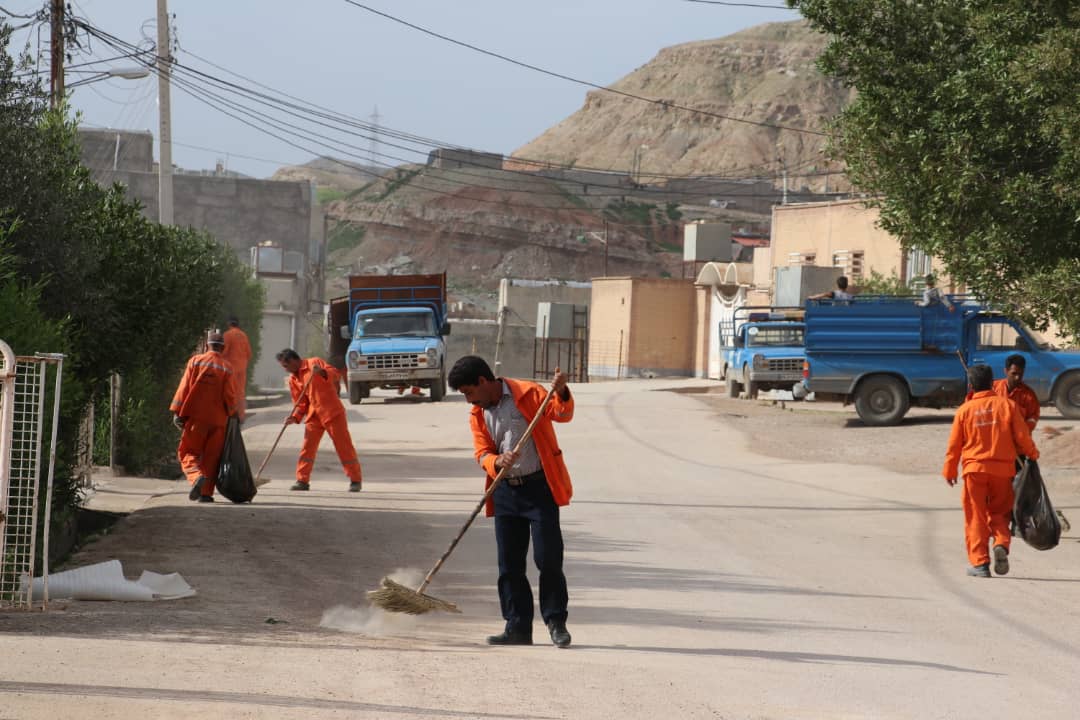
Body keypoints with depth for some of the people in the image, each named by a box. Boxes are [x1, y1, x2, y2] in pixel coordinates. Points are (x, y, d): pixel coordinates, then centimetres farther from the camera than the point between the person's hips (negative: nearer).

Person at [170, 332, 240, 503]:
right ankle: (206, 493, 5)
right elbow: (231, 396, -2)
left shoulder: (195, 361, -1)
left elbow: (184, 388, -3)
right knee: (211, 457, 8)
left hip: (195, 417, -1)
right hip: (218, 420, 1)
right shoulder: (227, 368, -1)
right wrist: (230, 413, 17)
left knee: (188, 452, 6)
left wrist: (177, 412, -1)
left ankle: (196, 476, -22)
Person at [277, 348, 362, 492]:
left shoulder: (315, 363, -5)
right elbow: (301, 403, 12)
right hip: (313, 415, 6)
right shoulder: (293, 379, 12)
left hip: (332, 411, -6)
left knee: (344, 445, -2)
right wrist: (295, 417, -4)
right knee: (307, 447, -1)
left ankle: (355, 480, 5)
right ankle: (302, 480, 4)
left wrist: (322, 372, -31)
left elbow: (336, 374, -14)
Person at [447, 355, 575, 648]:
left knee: (548, 558, -7)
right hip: (505, 491, 6)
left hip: (540, 487, -6)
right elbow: (482, 454, 5)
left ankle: (556, 622, 3)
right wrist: (497, 462, -17)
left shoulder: (528, 394, -5)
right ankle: (518, 627, 12)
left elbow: (562, 414, -16)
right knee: (509, 563, 6)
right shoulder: (477, 416, 11)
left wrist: (562, 393, -37)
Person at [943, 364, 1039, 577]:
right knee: (999, 512, 16)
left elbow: (954, 444, 2)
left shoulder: (965, 410, -2)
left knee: (976, 518, 6)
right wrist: (1032, 453, 20)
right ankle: (1001, 544, -10)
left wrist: (949, 471, 14)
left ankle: (979, 562, 2)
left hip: (974, 469, -1)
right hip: (1003, 469, 1)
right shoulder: (1007, 405, -2)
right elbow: (1022, 435, 0)